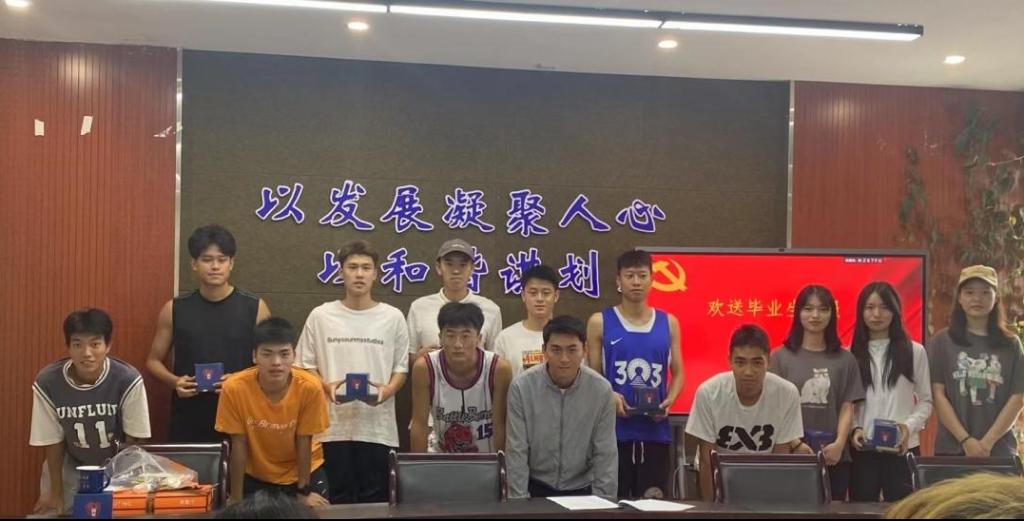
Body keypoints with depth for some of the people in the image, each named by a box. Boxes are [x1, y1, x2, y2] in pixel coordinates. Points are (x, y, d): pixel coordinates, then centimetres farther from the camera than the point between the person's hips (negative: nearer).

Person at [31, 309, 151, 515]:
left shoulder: (128, 380, -29)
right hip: (71, 468, 1)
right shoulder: (47, 383, -25)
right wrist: (55, 492, -3)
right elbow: (53, 441, -11)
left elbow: (132, 439, -14)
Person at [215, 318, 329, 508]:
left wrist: (304, 492, -8)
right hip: (253, 474, 0)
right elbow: (239, 446, -16)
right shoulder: (234, 388, -26)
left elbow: (303, 443, -14)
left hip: (303, 472, 0)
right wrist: (236, 499, -11)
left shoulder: (310, 387, -26)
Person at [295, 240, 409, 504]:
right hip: (333, 425, 0)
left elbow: (401, 367, 7)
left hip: (378, 426, 0)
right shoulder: (320, 316, 3)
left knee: (375, 500, 6)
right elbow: (305, 365, 7)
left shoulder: (393, 317, 4)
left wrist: (387, 391, -13)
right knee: (336, 499, 7)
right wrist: (326, 387, -12)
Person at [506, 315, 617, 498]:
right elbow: (517, 451, -11)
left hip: (582, 489, 1)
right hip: (535, 487, -1)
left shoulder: (602, 390, -12)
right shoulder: (521, 387, -15)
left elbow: (606, 454, -7)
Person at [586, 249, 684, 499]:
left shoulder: (669, 323, 8)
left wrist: (668, 402, -8)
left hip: (656, 430, 2)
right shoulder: (600, 322, 1)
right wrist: (609, 396, -17)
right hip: (614, 429, -1)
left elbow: (677, 373, 11)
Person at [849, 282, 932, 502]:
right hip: (862, 449, 1)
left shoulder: (915, 351, 4)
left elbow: (925, 401, 5)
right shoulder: (852, 353, 7)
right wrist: (854, 428, -11)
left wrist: (909, 426, -12)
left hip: (902, 449, -1)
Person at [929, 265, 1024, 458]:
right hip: (952, 448, -1)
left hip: (1000, 450, 1)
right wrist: (966, 440, -12)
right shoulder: (942, 341, 2)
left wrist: (988, 442, -9)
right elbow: (938, 395, -3)